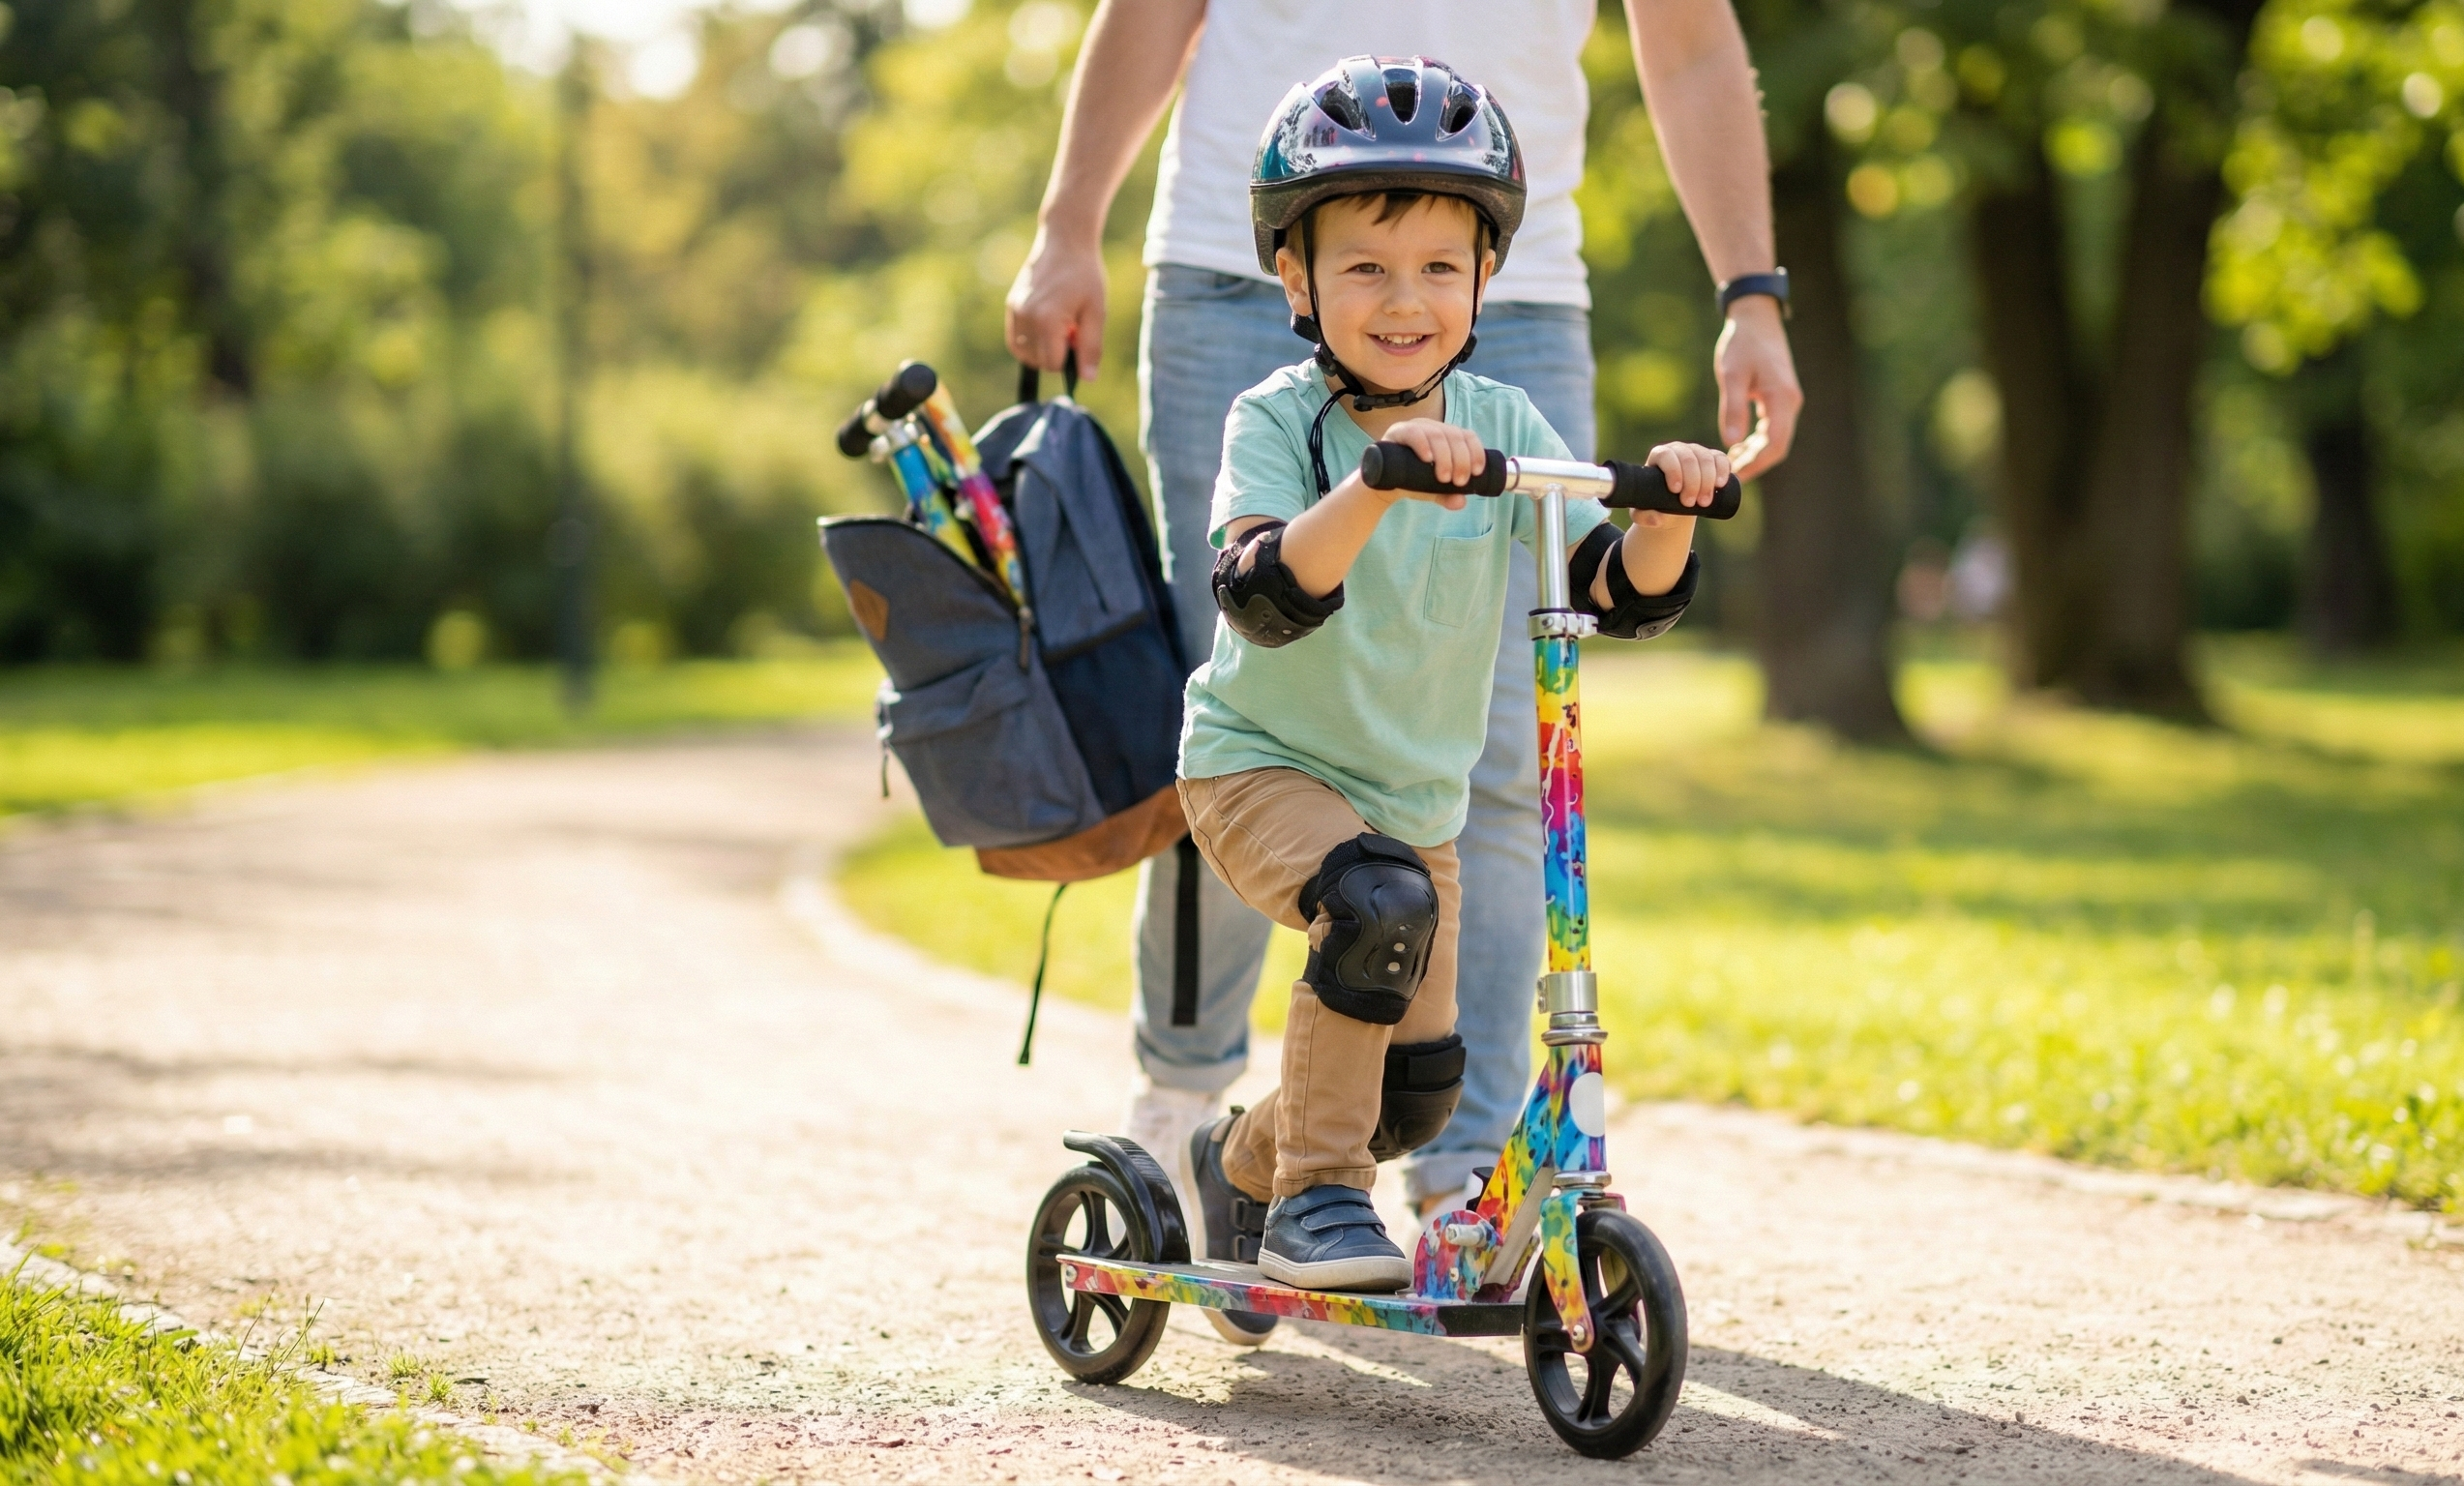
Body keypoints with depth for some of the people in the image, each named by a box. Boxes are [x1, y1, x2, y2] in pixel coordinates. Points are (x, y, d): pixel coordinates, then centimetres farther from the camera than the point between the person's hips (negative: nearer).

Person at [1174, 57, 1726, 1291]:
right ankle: (1313, 1196, -20)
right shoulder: (1276, 422, -17)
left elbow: (1624, 592, -9)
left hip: (1418, 795, 5)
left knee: (1417, 1088, 7)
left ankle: (1241, 1160, 39)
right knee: (1378, 901, -35)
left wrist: (1666, 512, -30)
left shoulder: (1499, 426, -5)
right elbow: (1263, 596, -35)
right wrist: (1377, 481, -51)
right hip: (1261, 768, -5)